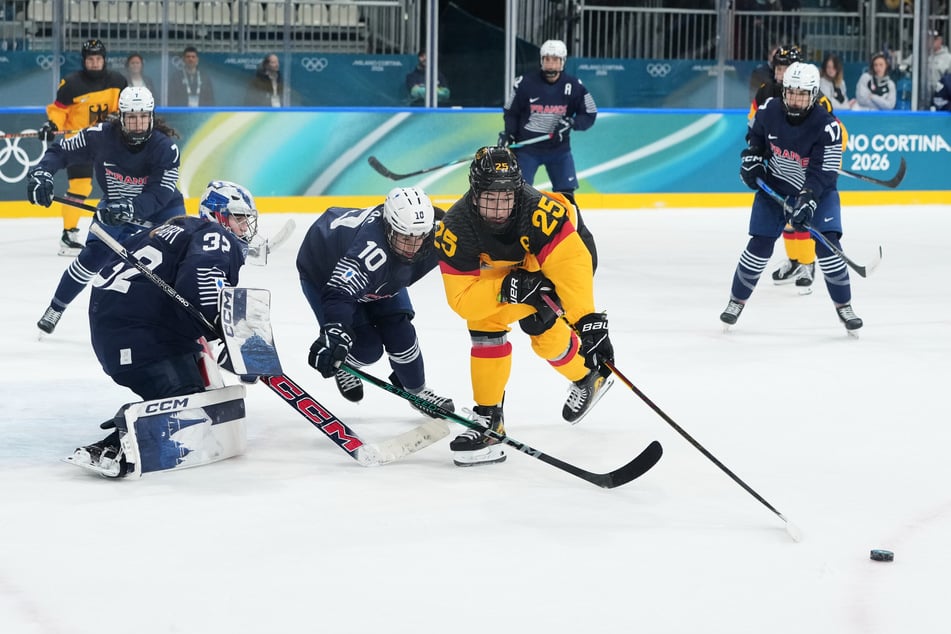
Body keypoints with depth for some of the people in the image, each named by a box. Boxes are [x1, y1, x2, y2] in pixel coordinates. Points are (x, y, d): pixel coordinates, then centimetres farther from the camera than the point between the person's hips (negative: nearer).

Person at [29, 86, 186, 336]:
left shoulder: (165, 147, -29)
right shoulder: (101, 137, -24)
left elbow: (159, 196, -36)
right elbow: (60, 151, -12)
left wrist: (130, 209, -52)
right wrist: (41, 173, -31)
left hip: (161, 208, -1)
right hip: (116, 206, 1)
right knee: (92, 256, -9)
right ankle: (55, 309, 10)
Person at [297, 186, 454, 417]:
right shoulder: (372, 250, -49)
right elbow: (338, 293, -57)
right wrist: (335, 334, -69)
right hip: (322, 274, -6)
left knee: (400, 333, -3)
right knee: (367, 348, -11)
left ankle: (416, 389, 23)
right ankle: (341, 366, 25)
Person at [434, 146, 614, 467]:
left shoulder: (539, 211, -42)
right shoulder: (455, 228, -33)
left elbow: (571, 264, -43)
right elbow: (462, 299, -30)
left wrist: (589, 321, -51)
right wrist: (507, 289, -44)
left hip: (566, 245, -3)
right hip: (496, 270, 3)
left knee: (540, 327, -22)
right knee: (483, 323, -15)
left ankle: (589, 375, 6)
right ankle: (488, 417, -4)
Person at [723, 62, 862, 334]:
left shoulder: (826, 125, -24)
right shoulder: (769, 111, -13)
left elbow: (823, 172, -26)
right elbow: (755, 136, 11)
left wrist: (807, 201, -36)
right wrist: (751, 160, -4)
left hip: (817, 189, -2)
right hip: (774, 185, 2)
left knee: (827, 243, -14)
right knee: (760, 244, -3)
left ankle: (844, 306, 0)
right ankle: (737, 300, 14)